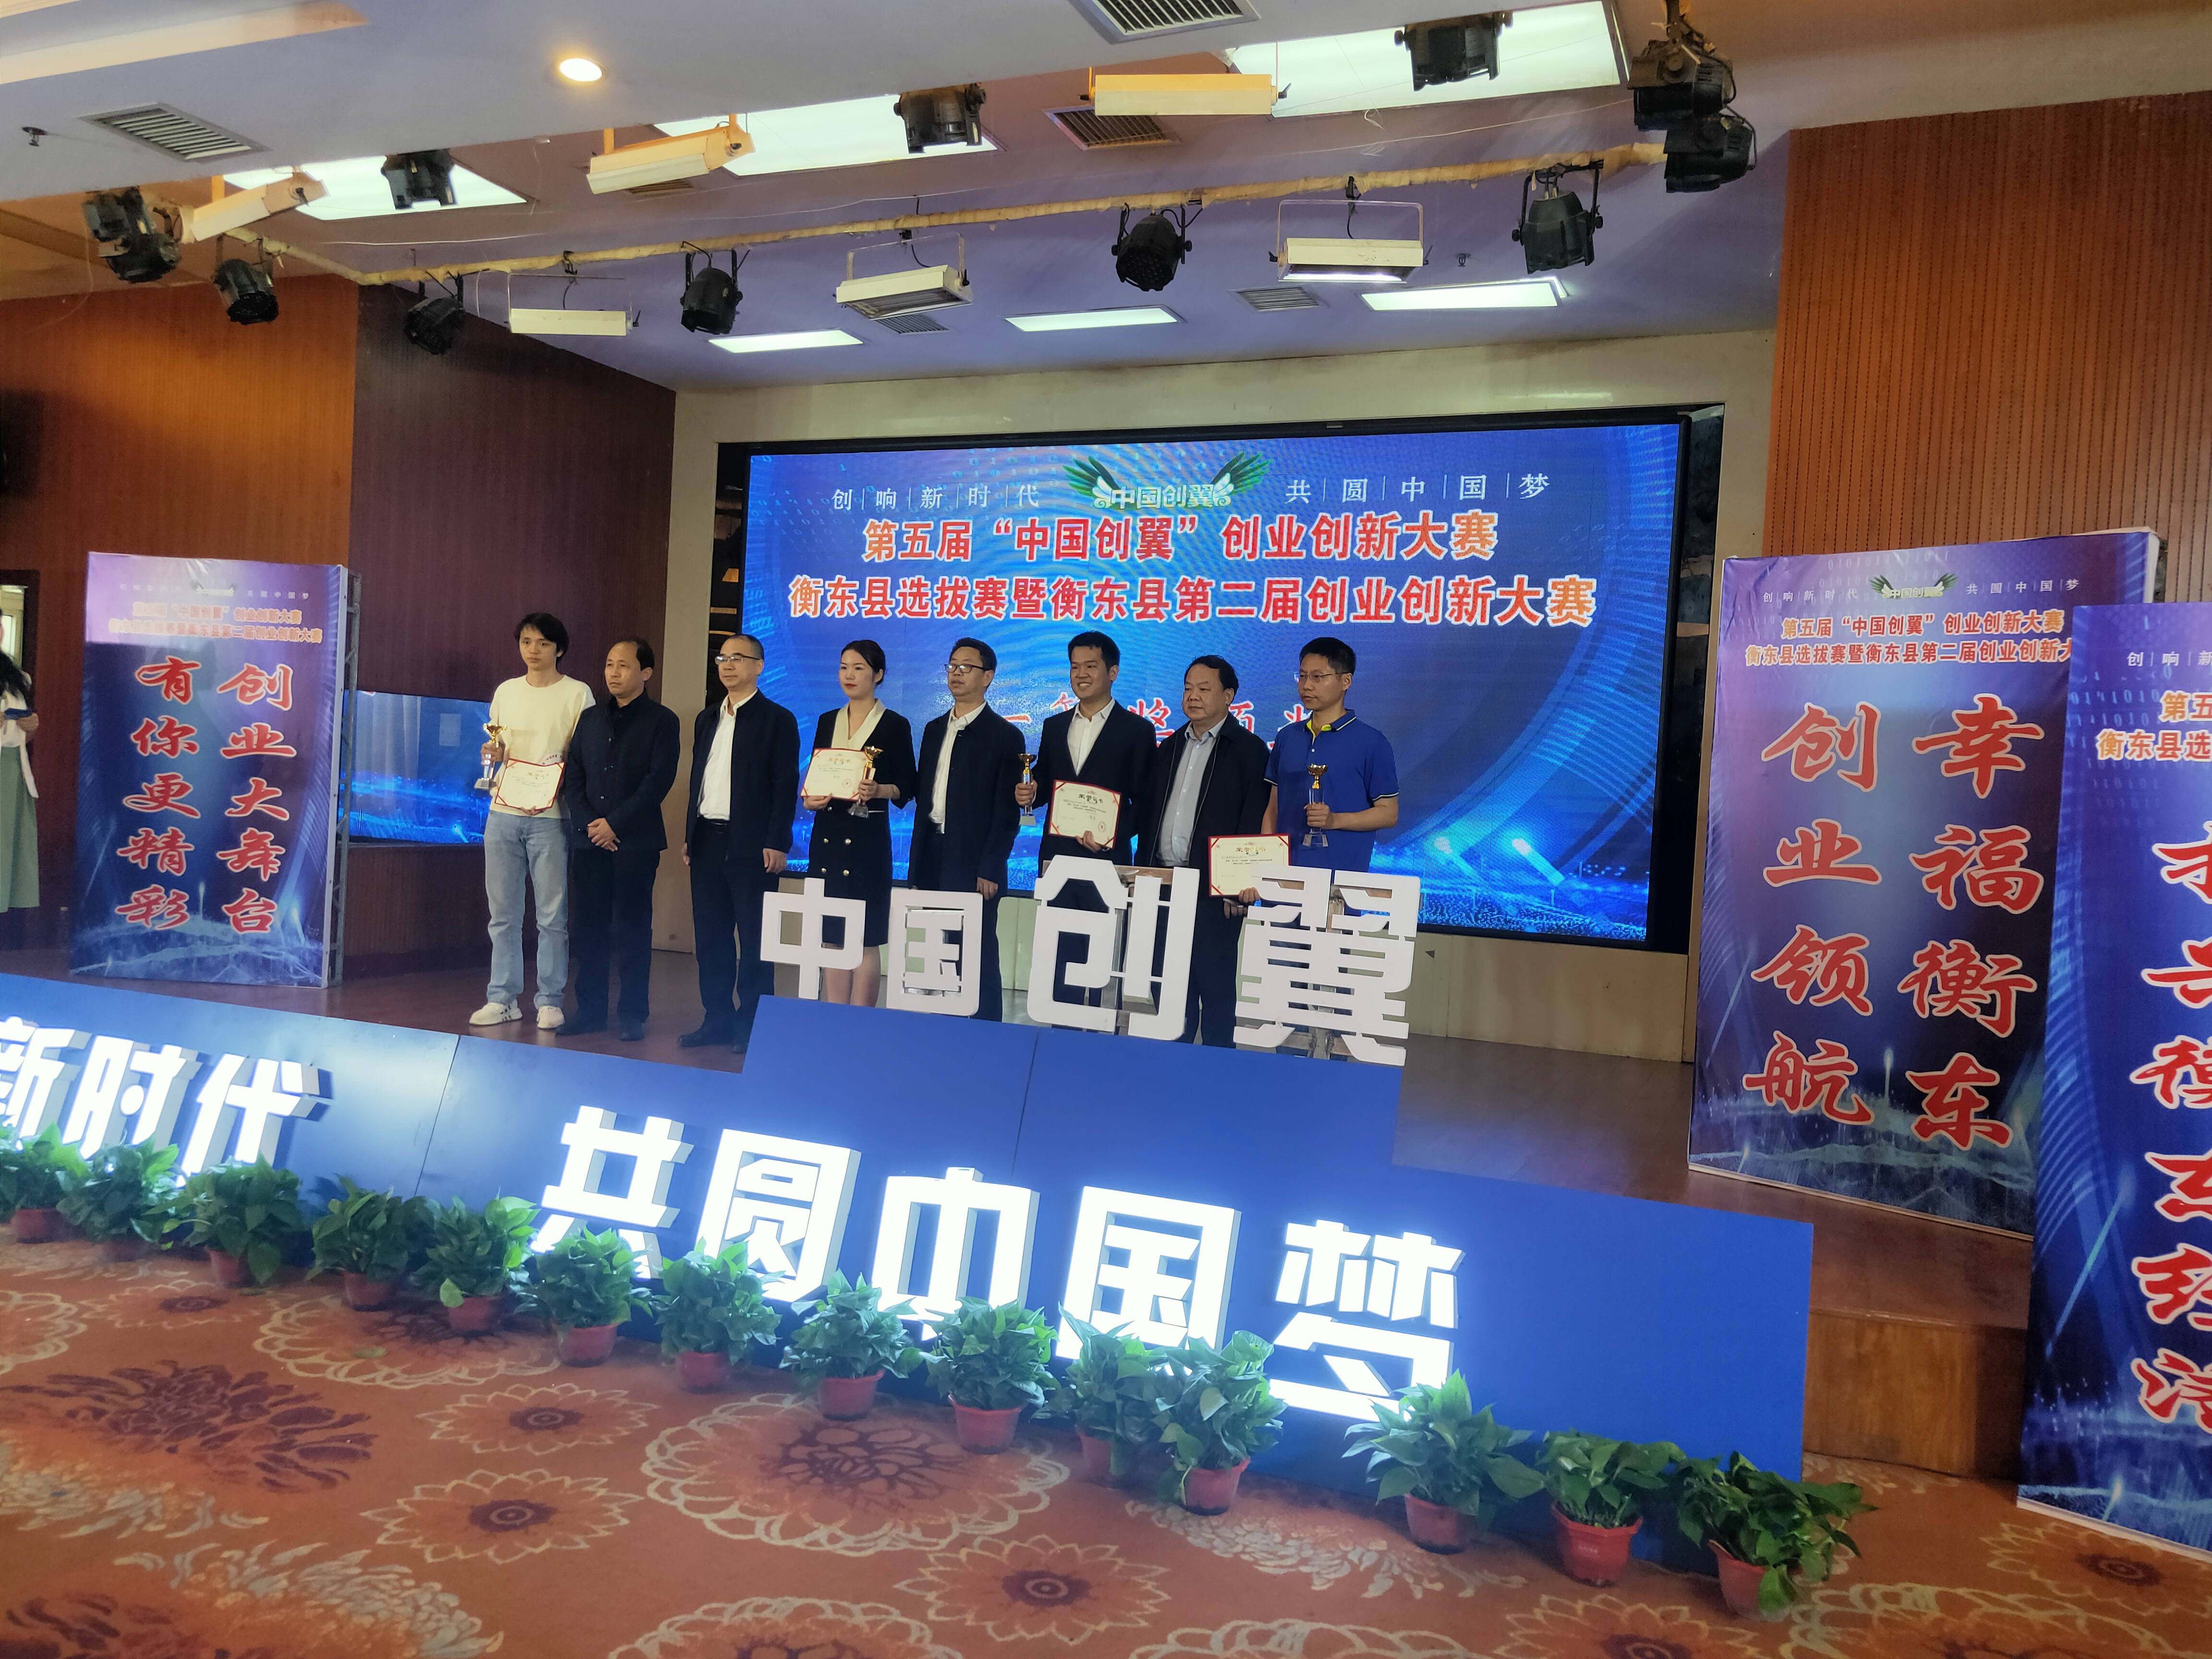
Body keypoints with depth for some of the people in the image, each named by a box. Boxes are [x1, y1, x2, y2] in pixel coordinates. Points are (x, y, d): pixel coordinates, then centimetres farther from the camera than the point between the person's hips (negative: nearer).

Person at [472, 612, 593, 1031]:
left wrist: (554, 789, -16)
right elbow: (497, 750, 21)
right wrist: (494, 755, -1)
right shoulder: (506, 691, 14)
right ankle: (502, 998, 14)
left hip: (550, 816, -4)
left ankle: (550, 1001, 6)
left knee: (552, 914, -1)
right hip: (503, 812, 4)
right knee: (503, 912, 6)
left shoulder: (577, 694, 0)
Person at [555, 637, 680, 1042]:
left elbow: (659, 781, -9)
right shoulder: (590, 718, 15)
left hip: (636, 841, -4)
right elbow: (573, 776, 10)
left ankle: (633, 1014, 7)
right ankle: (590, 1010, 14)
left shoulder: (662, 721, 0)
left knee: (632, 929, -1)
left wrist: (616, 823, -13)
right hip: (589, 838, 4)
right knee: (589, 926, 6)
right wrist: (588, 823, -5)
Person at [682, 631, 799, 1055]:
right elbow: (696, 780, 18)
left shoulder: (777, 719, -3)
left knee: (754, 940, -1)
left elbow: (786, 785, -8)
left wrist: (777, 843, -14)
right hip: (706, 842, 6)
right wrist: (690, 835, 12)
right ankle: (718, 1019, 18)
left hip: (751, 846, -6)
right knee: (710, 937, 9)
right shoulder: (707, 719, 17)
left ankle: (751, 1026, 6)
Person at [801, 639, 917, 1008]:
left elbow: (907, 788, -2)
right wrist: (809, 798, -4)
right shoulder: (827, 722, 14)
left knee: (864, 939, -3)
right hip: (827, 835, 5)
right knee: (831, 937, 6)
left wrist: (878, 791, -21)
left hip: (868, 838, -5)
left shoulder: (895, 725, 0)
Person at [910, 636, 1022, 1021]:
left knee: (979, 957, -2)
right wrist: (917, 864, 10)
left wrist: (990, 870, -14)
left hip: (974, 864, -6)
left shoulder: (1005, 736, -4)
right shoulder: (934, 729, 15)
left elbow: (1007, 810, -8)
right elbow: (923, 793, 16)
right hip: (934, 859, 6)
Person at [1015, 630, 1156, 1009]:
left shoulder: (1136, 730, 0)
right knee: (1061, 959, 7)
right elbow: (1044, 788, 18)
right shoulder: (1054, 727, 15)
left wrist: (1114, 834, -18)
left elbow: (1144, 802, -3)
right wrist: (1029, 793, -5)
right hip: (1056, 858, 4)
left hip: (1106, 862, -4)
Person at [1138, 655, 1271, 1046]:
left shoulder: (1249, 750, -4)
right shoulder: (1170, 747, 15)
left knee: (1215, 985, 0)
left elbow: (1254, 823, -10)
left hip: (1213, 889, -6)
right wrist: (1141, 871, 11)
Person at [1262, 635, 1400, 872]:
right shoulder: (1286, 737, 11)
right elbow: (1273, 808, 14)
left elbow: (1389, 813, -4)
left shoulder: (1371, 742, -3)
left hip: (1342, 873, -4)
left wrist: (1335, 820, -17)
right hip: (1285, 869, 4)